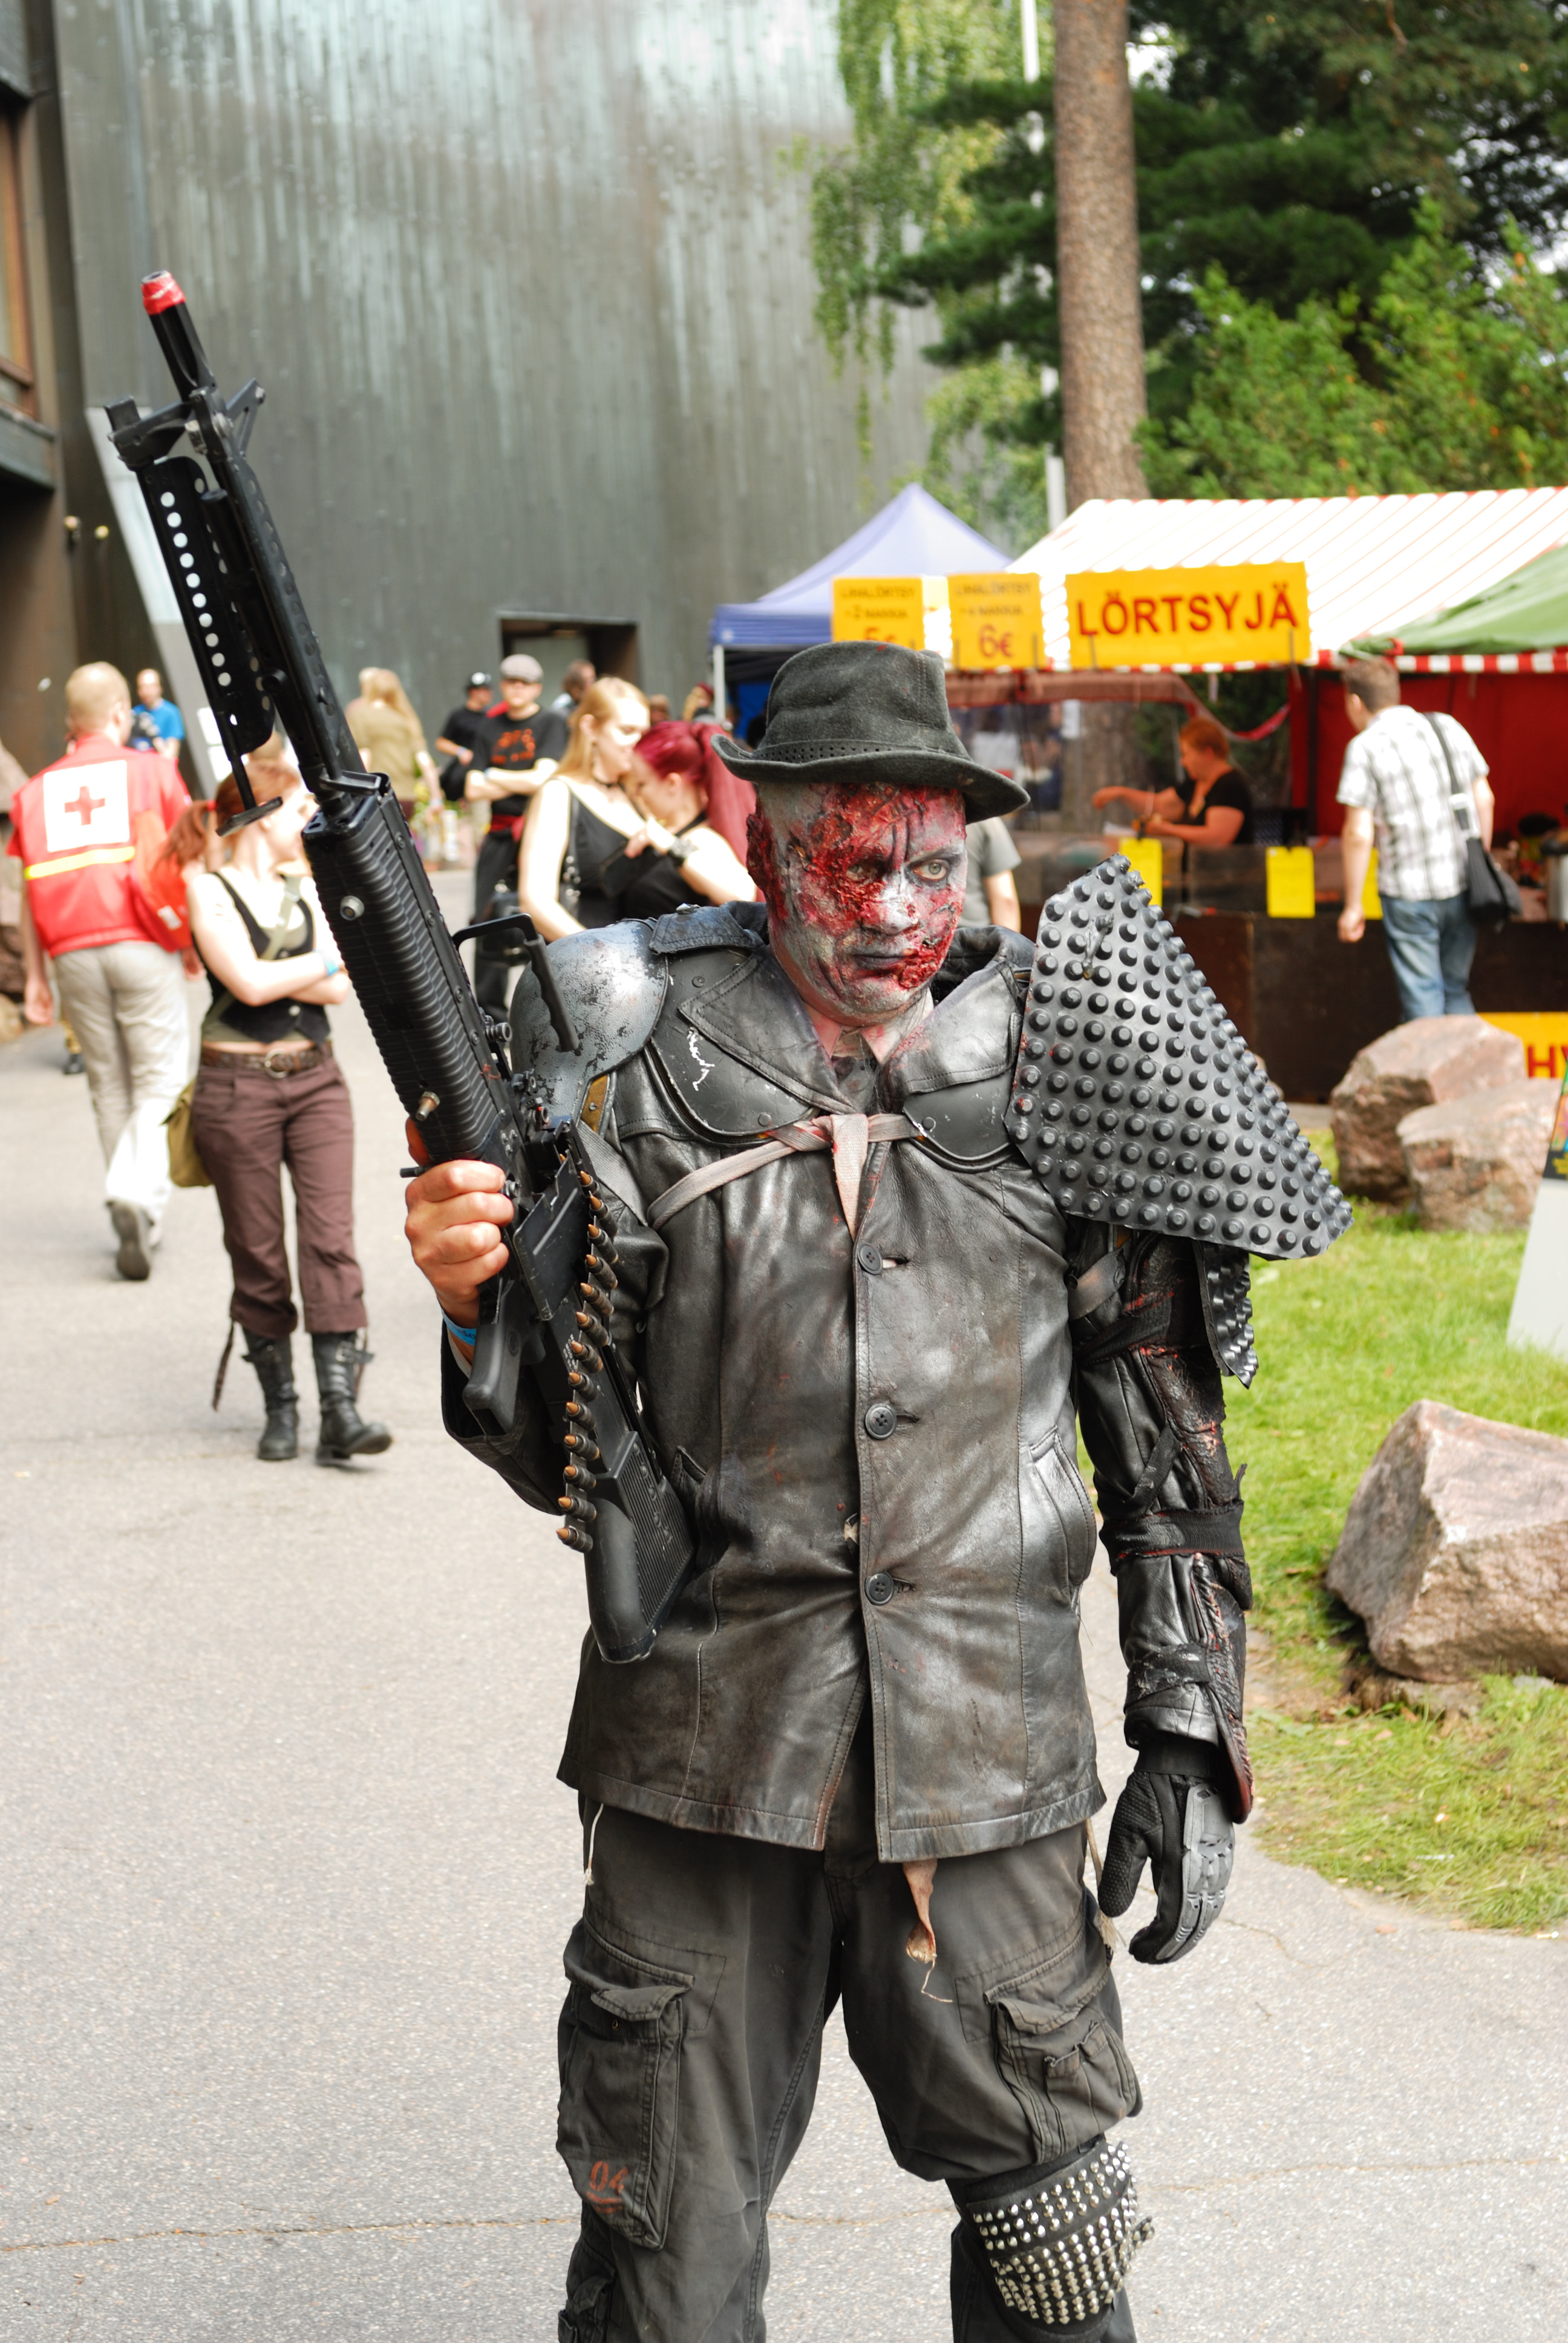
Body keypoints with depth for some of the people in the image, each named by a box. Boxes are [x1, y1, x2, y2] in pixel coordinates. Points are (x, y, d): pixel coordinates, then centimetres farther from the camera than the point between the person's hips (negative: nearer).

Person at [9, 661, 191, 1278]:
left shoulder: (38, 789, 11)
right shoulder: (151, 771, 4)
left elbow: (31, 891, 9)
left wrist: (35, 978, 12)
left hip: (73, 952, 3)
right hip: (140, 945, -3)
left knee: (109, 1085, 12)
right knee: (158, 1080, 2)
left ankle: (138, 1225, 14)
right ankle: (138, 1192, -22)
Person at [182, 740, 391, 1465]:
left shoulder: (304, 887, 13)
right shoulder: (209, 890, -3)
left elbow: (337, 990, 3)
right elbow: (248, 982, -15)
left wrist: (276, 975, -11)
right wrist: (326, 962, -5)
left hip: (315, 1079, 4)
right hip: (236, 1086, -4)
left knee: (331, 1239, -7)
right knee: (257, 1254, 3)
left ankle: (340, 1411, -11)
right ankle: (279, 1406, 16)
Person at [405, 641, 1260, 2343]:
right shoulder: (640, 1068, -1)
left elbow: (1166, 1434, 7)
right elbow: (560, 1456, 1)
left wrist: (1190, 1731, 4)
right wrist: (479, 1306, -20)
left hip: (987, 1764, 1)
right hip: (702, 1756, 0)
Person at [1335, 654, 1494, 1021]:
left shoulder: (1365, 747, -8)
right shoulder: (1448, 727, 7)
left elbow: (1359, 834, -11)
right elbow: (1484, 799, 10)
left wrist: (1353, 907, -5)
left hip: (1409, 892, -5)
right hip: (1462, 886, 5)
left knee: (1422, 998, 2)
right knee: (1457, 992, 18)